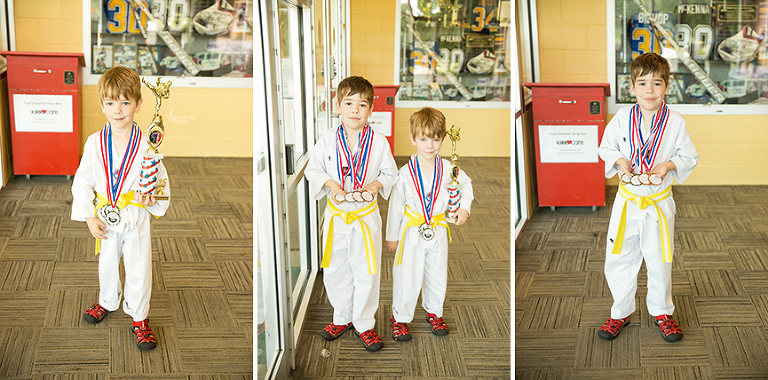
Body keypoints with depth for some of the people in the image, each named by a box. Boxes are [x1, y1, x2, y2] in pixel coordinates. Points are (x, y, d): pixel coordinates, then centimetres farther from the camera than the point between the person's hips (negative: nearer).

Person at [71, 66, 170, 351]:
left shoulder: (146, 144, -13)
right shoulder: (95, 143, -8)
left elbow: (160, 179, -3)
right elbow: (83, 181, -1)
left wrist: (153, 197, -24)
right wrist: (89, 217, -5)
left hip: (136, 217, -2)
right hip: (105, 216, 2)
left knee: (139, 268, 6)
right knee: (107, 264, 20)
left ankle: (139, 317, 25)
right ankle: (108, 301, 47)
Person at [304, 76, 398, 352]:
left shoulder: (378, 141, -6)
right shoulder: (328, 140, -3)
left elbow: (391, 173, 3)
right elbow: (312, 170, 4)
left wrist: (376, 184, -17)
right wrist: (329, 183, -14)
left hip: (367, 216, -1)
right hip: (336, 215, 2)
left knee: (366, 272, 6)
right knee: (335, 270, 13)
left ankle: (364, 324, 23)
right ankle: (342, 318, 33)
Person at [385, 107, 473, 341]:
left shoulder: (448, 169, -7)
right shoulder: (406, 173, -14)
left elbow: (466, 184, 16)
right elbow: (396, 206, -5)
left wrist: (464, 207, 5)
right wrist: (392, 236, 1)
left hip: (438, 231, 3)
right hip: (412, 232, -3)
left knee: (437, 276, 15)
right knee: (407, 277, 1)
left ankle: (434, 312, 39)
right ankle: (400, 317, 22)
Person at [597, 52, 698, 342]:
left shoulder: (675, 122, -8)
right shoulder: (622, 117, -5)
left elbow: (689, 157, 0)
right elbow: (605, 147, 6)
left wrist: (668, 165, -18)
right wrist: (619, 161, -13)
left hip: (659, 201, -1)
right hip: (627, 199, 1)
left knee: (660, 261, 11)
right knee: (619, 259, 8)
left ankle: (661, 311, 34)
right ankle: (621, 312, 28)